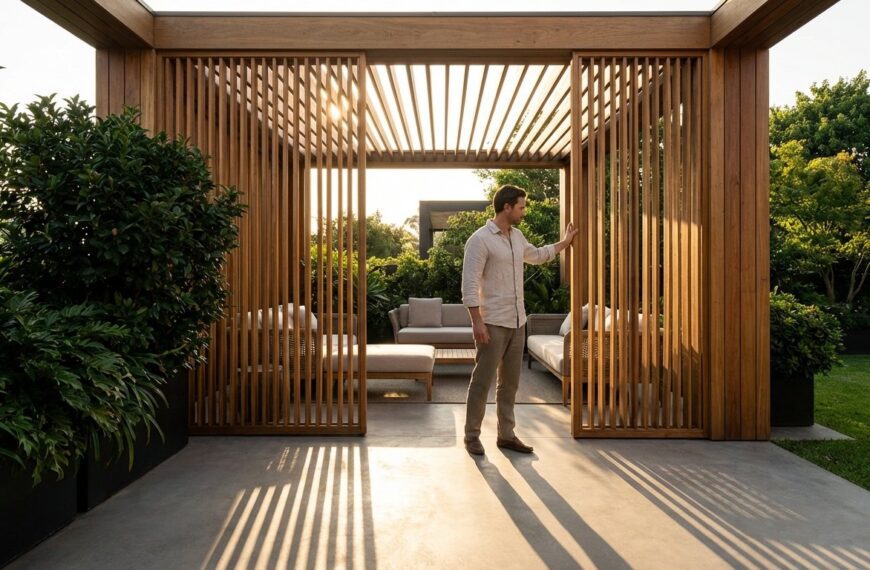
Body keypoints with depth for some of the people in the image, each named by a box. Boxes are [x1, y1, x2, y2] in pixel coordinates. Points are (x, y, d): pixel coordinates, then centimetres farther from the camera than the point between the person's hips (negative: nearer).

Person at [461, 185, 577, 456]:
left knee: (510, 382, 12)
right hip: (492, 323, -8)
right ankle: (472, 436, 14)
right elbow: (469, 284, -17)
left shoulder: (517, 236, 12)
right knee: (482, 381, 0)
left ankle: (506, 435, 23)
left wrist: (565, 242, 38)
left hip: (517, 322, 8)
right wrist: (477, 322, -22)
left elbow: (537, 255, 34)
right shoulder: (480, 239, -13)